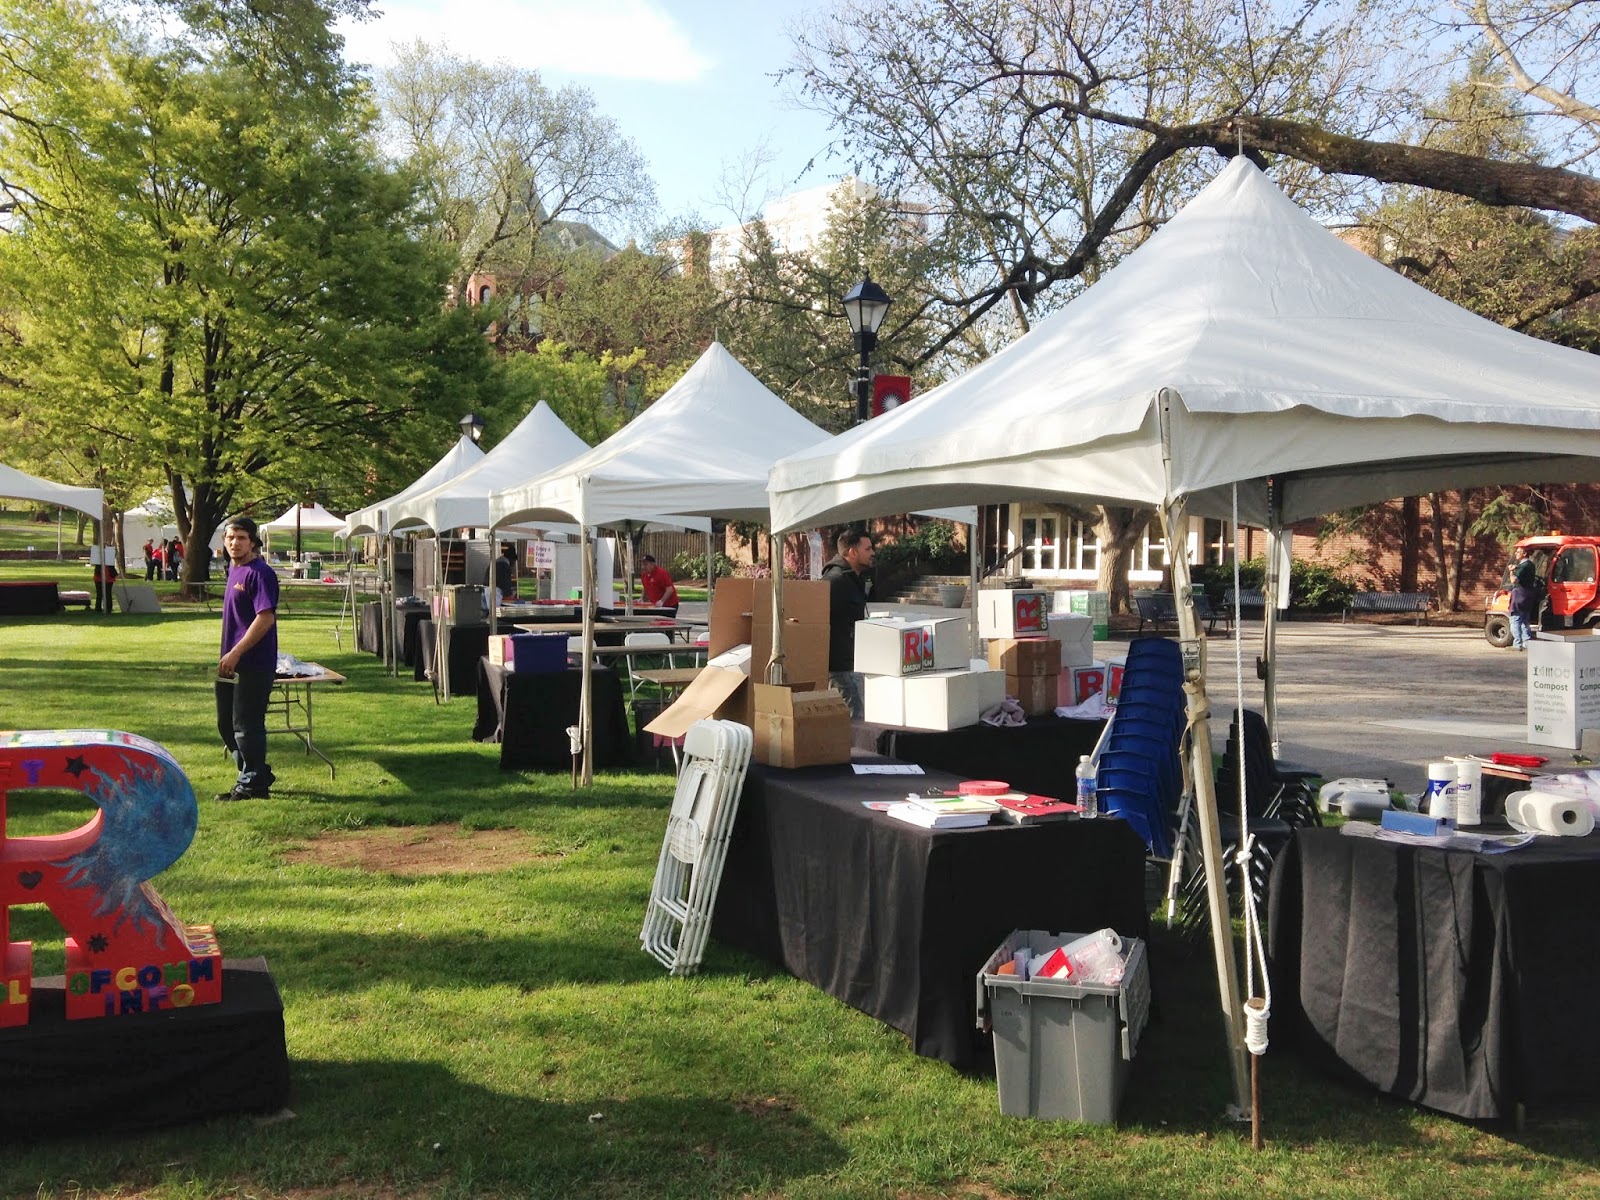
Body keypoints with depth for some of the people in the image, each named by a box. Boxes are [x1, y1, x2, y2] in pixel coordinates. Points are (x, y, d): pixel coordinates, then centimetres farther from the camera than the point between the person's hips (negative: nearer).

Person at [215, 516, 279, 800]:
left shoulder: (260, 573, -15)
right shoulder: (234, 570, 14)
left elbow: (266, 618, -23)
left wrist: (235, 654, -23)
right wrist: (227, 655, 17)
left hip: (254, 665, -10)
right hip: (231, 663, 10)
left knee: (246, 725, -3)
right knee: (226, 723, 16)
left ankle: (253, 785, 10)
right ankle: (258, 775, 28)